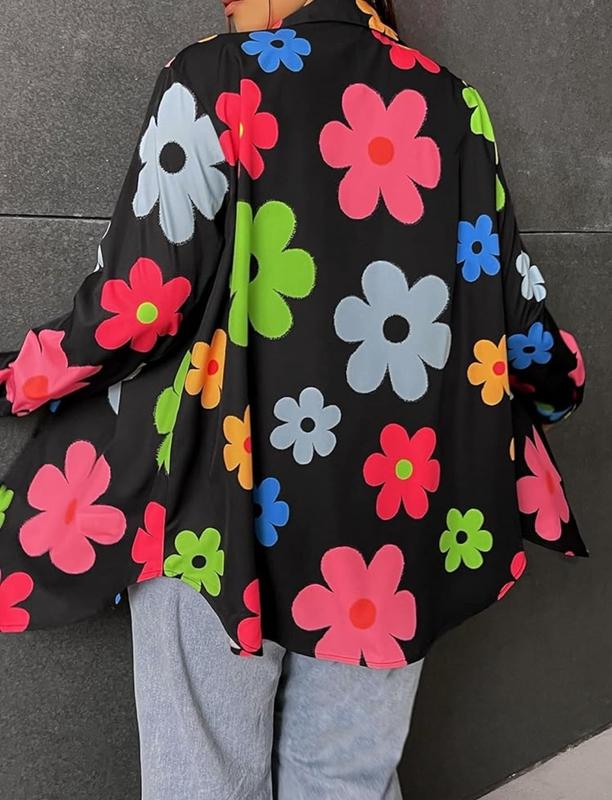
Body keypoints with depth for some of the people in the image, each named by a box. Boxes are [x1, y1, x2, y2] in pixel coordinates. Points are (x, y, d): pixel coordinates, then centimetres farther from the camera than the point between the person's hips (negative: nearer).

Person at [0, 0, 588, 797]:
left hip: (222, 493, -3)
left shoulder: (215, 78, -1)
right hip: (402, 504, 5)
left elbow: (142, 299, -8)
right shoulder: (454, 102, 9)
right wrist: (556, 375, 30)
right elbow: (506, 299, 9)